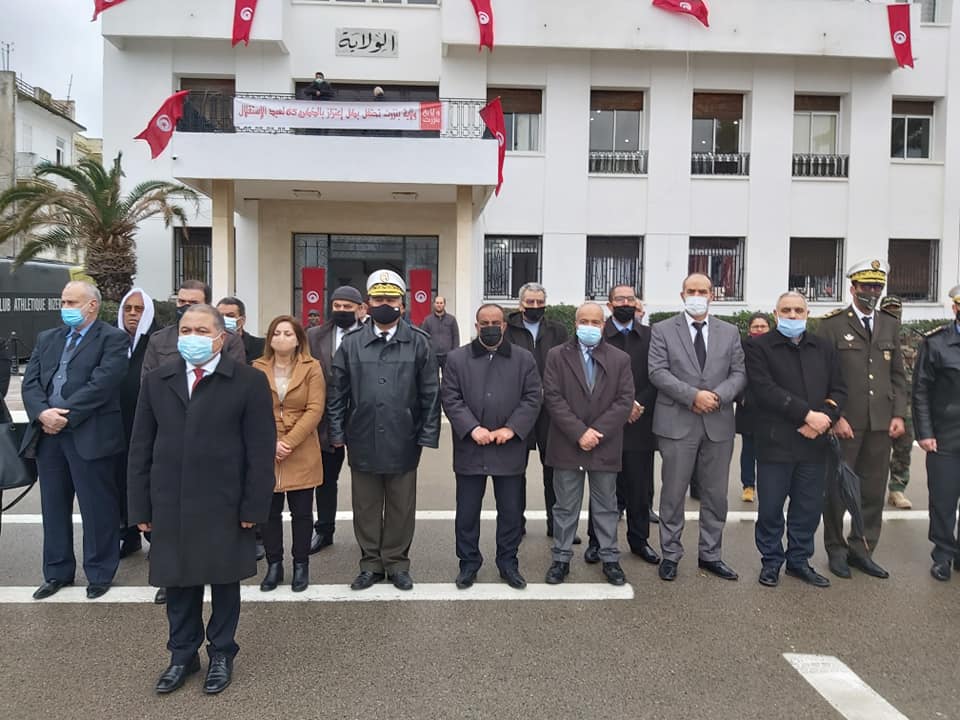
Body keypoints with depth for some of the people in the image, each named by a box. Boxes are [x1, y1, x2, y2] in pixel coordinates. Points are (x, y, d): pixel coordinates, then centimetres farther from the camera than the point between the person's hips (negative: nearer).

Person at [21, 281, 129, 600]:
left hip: (90, 435, -6)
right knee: (54, 507, 15)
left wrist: (65, 415, -16)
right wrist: (42, 413, -11)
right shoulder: (46, 339, 17)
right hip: (47, 434, 6)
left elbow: (102, 383, -15)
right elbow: (30, 381, 7)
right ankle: (58, 572, 30)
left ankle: (100, 573, 17)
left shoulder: (113, 338, -3)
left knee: (97, 509, 3)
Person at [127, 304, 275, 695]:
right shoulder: (156, 381, 6)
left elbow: (261, 450, -8)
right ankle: (183, 653, 34)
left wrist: (254, 506, -10)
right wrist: (141, 505, 3)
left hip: (224, 504, -3)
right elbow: (141, 448, 7)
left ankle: (221, 653, 31)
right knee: (177, 580, 14)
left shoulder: (249, 380, -7)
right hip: (170, 504, 3)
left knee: (224, 580, 12)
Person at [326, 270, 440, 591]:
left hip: (403, 442, -1)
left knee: (401, 507, 11)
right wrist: (337, 433, 1)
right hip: (362, 441, 1)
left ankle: (397, 562, 28)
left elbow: (430, 393, 0)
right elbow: (338, 392, 5)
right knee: (366, 507, 13)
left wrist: (428, 435, -4)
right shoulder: (351, 343, 3)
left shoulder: (418, 342, 0)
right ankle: (370, 563, 29)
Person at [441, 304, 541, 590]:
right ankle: (468, 562, 25)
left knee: (511, 511, 11)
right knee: (467, 512, 9)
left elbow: (532, 398, 0)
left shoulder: (524, 359, 5)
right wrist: (472, 428, -15)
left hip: (510, 449, 1)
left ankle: (508, 563, 27)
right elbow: (450, 398, -3)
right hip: (469, 449, 0)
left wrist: (510, 429, -12)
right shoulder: (456, 358, 3)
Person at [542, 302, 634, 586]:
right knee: (565, 507, 9)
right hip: (567, 445, -1)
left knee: (606, 507, 12)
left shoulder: (620, 359, 4)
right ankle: (561, 558, 21)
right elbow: (553, 398, -8)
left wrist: (597, 431, -13)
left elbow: (624, 401, -3)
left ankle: (610, 559, 25)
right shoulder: (557, 356, 0)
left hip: (605, 446, 1)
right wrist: (579, 432, -16)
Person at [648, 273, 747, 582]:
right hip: (677, 423, -3)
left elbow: (739, 373, 6)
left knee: (715, 494, 11)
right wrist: (694, 395, -17)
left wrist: (717, 396, -13)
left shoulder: (730, 332, 11)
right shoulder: (663, 330, 2)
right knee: (673, 493, 5)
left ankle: (710, 555, 25)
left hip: (719, 423, 3)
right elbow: (658, 372, -7)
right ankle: (670, 554, 18)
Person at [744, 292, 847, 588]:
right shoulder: (758, 346, -2)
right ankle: (771, 561, 22)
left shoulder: (823, 348, 13)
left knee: (809, 507, 11)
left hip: (814, 442, 4)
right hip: (775, 442, -4)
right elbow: (765, 389, -14)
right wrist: (808, 414, -17)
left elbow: (839, 390, 8)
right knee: (771, 507, 5)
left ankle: (799, 560, 28)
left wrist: (823, 419, -10)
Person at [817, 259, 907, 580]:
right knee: (837, 489, 5)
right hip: (844, 422, -4)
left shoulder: (890, 324, 13)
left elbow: (898, 374, 14)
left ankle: (861, 550, 23)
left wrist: (898, 414, 4)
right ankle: (836, 550, 20)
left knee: (874, 491, 9)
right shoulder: (832, 324, -2)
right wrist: (835, 417, -12)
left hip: (881, 423, 4)